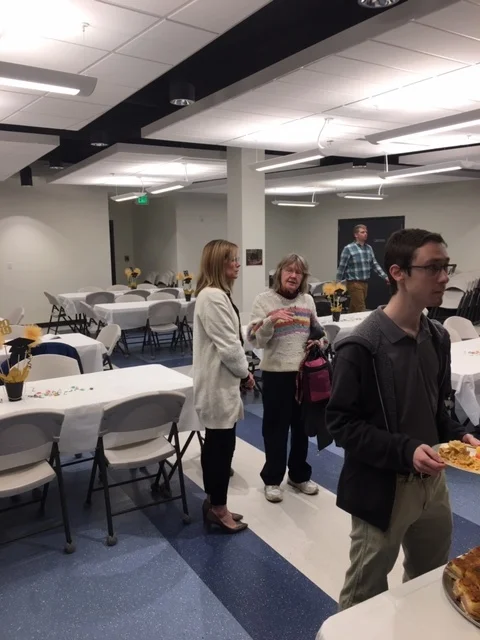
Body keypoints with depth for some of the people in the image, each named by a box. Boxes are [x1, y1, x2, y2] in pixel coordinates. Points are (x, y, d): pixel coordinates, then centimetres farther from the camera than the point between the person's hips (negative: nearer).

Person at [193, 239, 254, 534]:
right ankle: (218, 509, 16)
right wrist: (245, 371, -7)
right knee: (222, 445, 1)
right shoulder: (213, 297, -20)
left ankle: (213, 503, 30)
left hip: (220, 381, 11)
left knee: (216, 443, 17)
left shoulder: (217, 294, 14)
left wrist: (241, 371, 11)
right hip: (218, 383, -11)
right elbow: (228, 345, -22)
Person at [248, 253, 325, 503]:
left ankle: (299, 475, 34)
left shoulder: (308, 300, 7)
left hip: (305, 371, 5)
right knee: (276, 427, 5)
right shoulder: (264, 299, -7)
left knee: (302, 425, 16)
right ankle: (272, 479, 23)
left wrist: (319, 341, -1)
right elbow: (255, 338, -13)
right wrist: (270, 320, -29)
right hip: (276, 372, -4)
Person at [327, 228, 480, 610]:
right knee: (365, 594, 14)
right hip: (382, 488, -7)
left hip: (432, 481, 7)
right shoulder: (363, 346, -21)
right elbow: (341, 424, -18)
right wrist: (404, 451, -26)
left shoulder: (438, 337, 2)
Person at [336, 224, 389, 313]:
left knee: (353, 309, 14)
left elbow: (375, 265, 14)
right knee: (360, 310, -7)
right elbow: (342, 267, -8)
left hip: (365, 283, 6)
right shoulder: (348, 248, -10)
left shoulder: (369, 248, 9)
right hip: (354, 284, -6)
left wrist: (386, 277, 6)